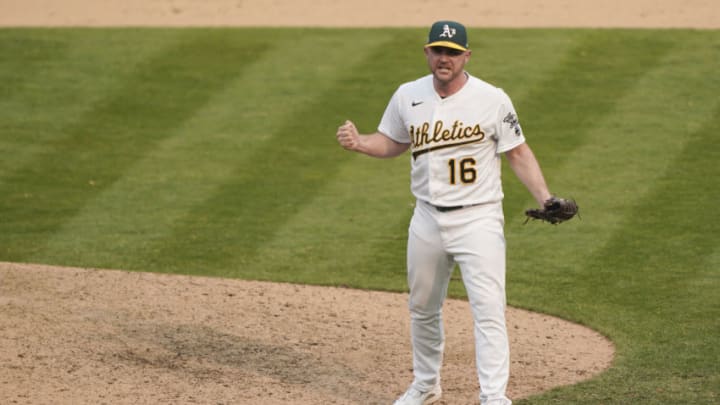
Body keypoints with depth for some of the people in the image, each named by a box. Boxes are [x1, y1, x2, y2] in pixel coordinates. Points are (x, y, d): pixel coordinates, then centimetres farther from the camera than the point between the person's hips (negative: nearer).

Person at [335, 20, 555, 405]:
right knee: (422, 308, 17)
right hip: (427, 219, 5)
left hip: (478, 219, -5)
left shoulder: (491, 99, -10)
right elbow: (392, 142, 16)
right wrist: (357, 142, -5)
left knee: (488, 311, -12)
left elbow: (518, 154, -5)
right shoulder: (408, 96, 1)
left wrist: (545, 199, -17)